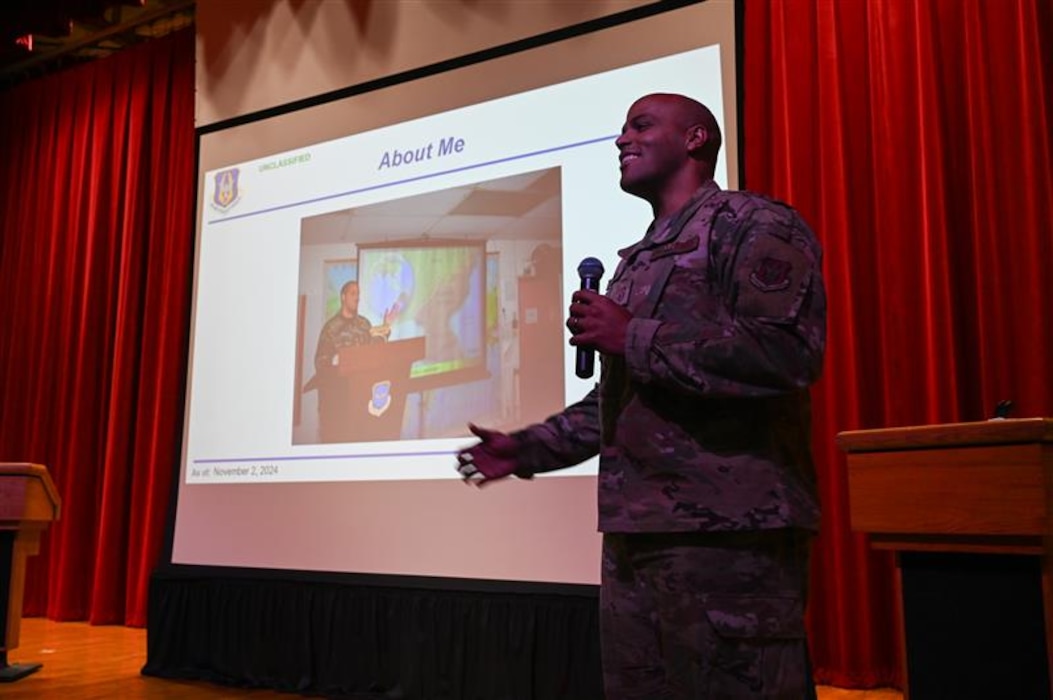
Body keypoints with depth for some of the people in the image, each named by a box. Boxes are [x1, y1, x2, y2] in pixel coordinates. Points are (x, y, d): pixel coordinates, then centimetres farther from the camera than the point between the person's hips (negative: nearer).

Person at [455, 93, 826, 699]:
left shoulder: (752, 225, -4)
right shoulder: (638, 262, 23)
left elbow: (788, 349, -21)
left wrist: (634, 337, -15)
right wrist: (529, 448, 21)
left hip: (726, 533, -8)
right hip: (634, 534, 9)